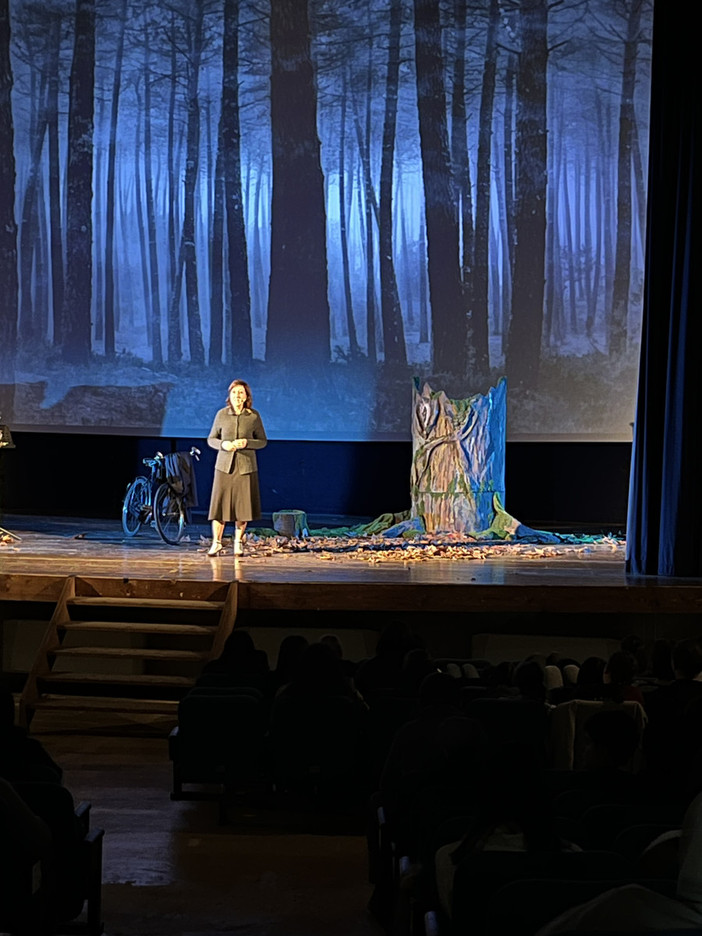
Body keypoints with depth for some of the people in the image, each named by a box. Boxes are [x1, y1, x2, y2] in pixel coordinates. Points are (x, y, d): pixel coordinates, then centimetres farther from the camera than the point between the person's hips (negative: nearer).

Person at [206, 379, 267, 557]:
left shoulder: (254, 416, 0)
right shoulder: (222, 414, 2)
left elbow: (263, 441, 5)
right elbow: (211, 439, 8)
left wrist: (246, 443, -13)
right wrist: (223, 444, -13)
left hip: (246, 467, 0)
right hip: (224, 465, 0)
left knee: (243, 506, 3)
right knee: (219, 504, -3)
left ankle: (238, 542, 18)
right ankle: (216, 543, 6)